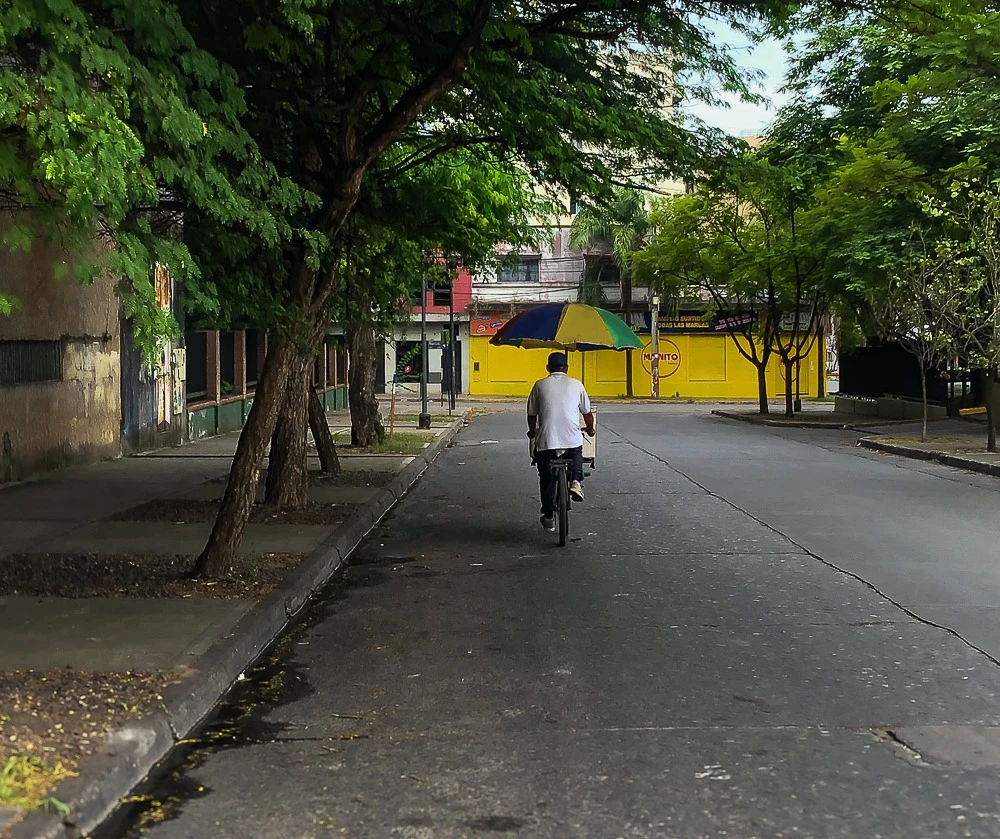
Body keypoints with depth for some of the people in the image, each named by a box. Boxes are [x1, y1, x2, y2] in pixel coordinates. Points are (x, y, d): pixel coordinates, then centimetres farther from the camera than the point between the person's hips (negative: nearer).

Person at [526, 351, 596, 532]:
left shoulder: (540, 385, 5)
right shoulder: (576, 385, 6)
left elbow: (532, 414, 11)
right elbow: (587, 412, 14)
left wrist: (532, 432, 30)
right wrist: (590, 429, 34)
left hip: (546, 441, 0)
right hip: (572, 440, 1)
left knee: (546, 478, 15)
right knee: (577, 456, 33)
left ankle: (548, 517, 18)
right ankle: (576, 481, 8)